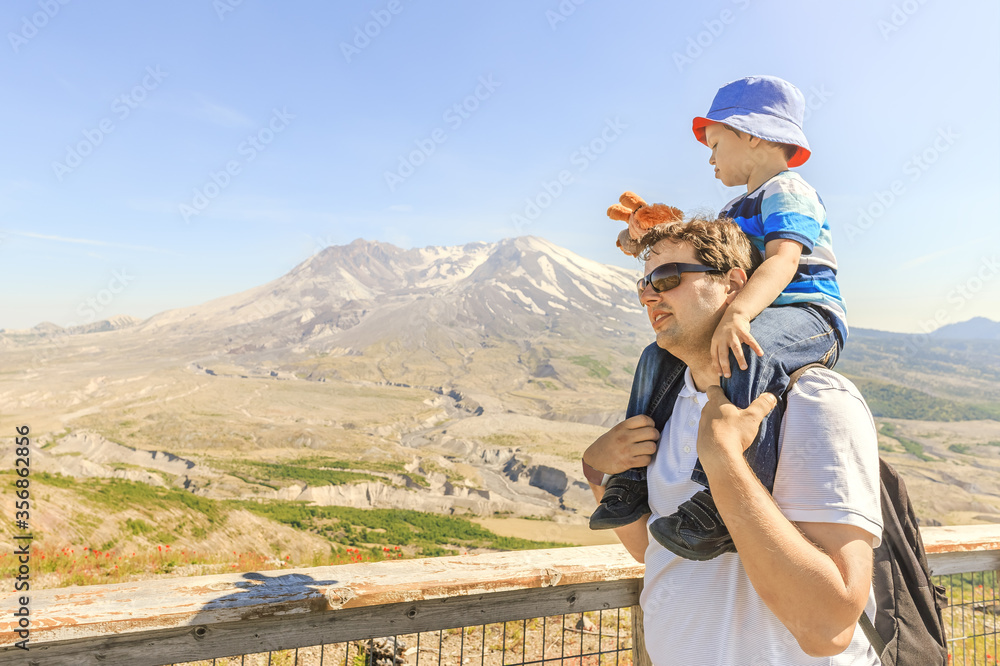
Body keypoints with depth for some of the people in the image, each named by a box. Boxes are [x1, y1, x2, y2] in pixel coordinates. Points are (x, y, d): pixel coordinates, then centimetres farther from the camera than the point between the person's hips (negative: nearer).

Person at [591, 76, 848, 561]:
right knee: (661, 354, 7)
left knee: (749, 353, -42)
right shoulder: (736, 209, 24)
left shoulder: (787, 192, -7)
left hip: (807, 315, -10)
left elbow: (781, 261, -26)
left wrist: (737, 314, -43)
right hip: (754, 317, 10)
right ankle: (637, 477, 5)